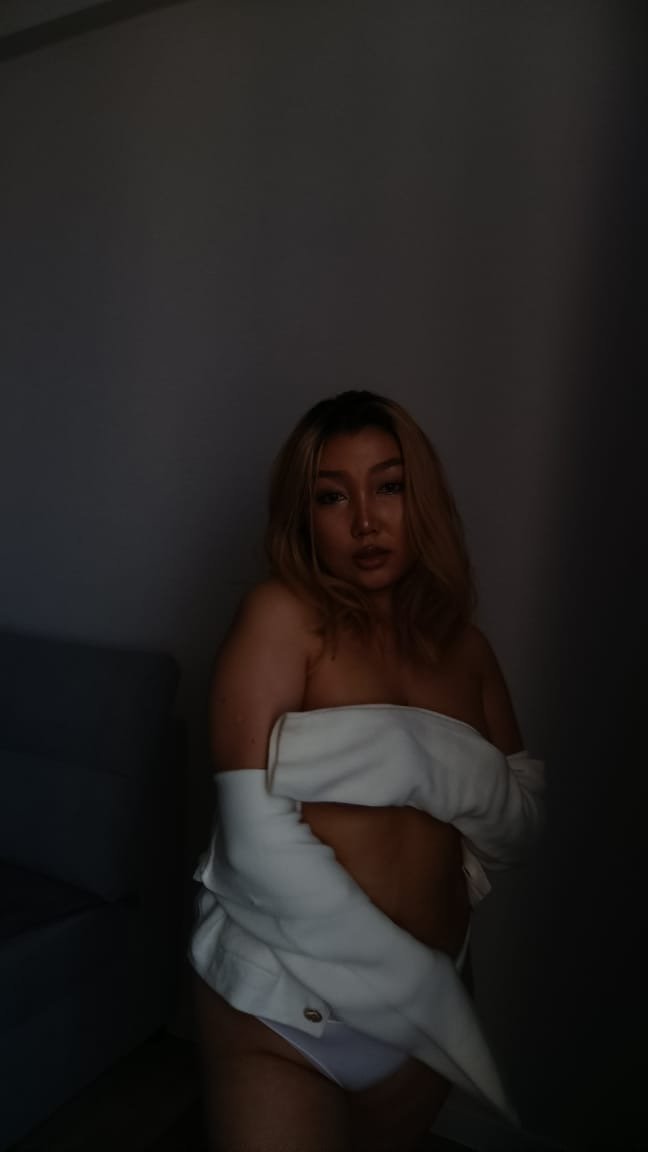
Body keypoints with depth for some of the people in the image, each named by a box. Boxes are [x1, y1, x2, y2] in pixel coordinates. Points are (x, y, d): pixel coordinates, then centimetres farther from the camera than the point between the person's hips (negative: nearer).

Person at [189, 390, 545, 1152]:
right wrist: (409, 981, -17)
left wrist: (424, 753, -19)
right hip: (282, 1009, -5)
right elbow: (258, 839, -21)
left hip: (426, 1000, 5)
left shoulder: (463, 646, 1)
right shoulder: (281, 616, -15)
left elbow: (521, 829, 0)